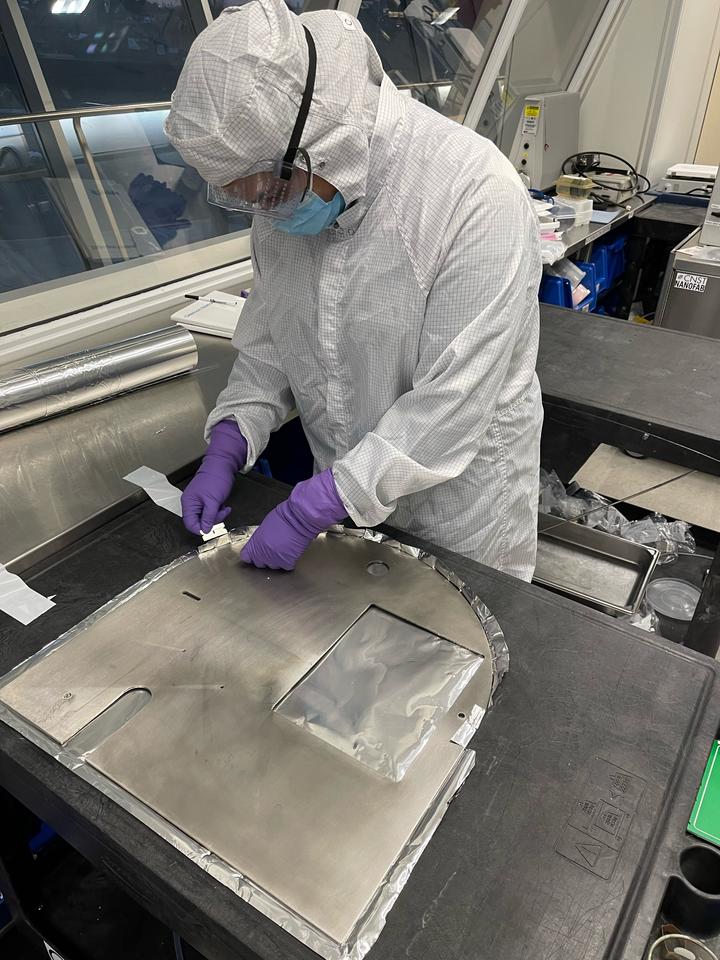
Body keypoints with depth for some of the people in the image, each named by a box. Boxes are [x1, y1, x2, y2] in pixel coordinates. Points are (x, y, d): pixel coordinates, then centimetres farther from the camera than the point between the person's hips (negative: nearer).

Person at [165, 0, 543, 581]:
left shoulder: (477, 196, -27)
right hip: (349, 497, 6)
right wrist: (226, 450, -7)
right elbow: (268, 342, 5)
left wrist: (310, 511, -27)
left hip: (461, 506, -5)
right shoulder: (287, 190, -4)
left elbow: (452, 403, -29)